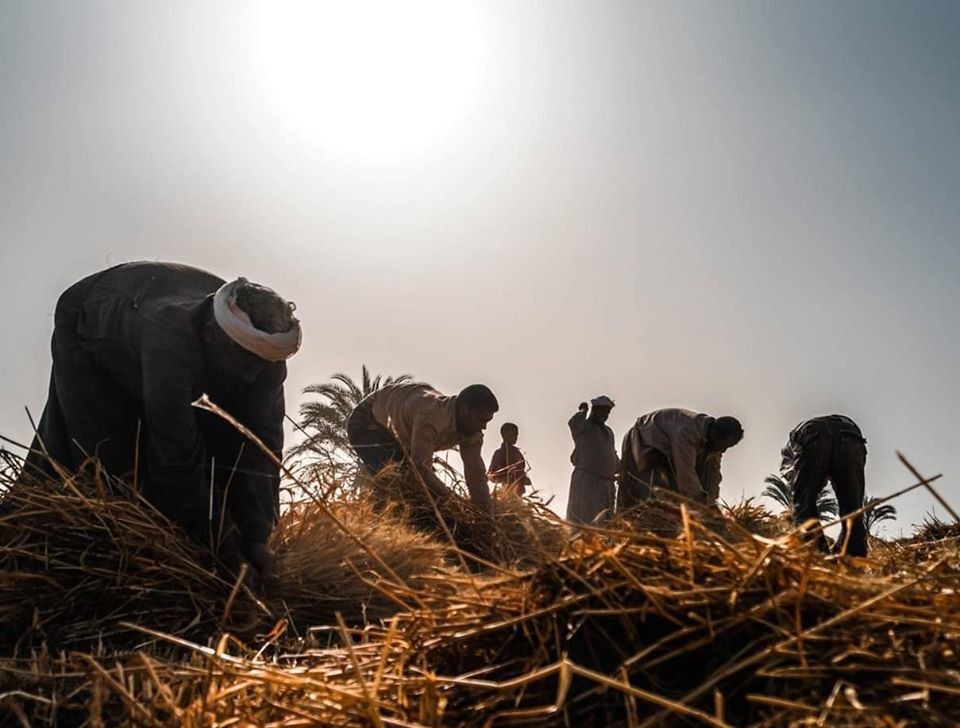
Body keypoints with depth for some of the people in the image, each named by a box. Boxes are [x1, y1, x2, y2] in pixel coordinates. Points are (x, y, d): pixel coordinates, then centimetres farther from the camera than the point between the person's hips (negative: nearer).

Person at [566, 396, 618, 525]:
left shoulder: (608, 431, 23)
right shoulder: (583, 427, 0)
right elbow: (573, 423, -24)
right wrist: (583, 411, -5)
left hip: (607, 484, 7)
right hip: (586, 481, -7)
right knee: (583, 519, -13)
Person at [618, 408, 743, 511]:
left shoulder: (714, 442, -10)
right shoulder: (687, 431, -37)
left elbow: (713, 474, -8)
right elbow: (686, 472, -40)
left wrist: (710, 504, -19)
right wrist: (700, 505, -41)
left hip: (666, 452, 8)